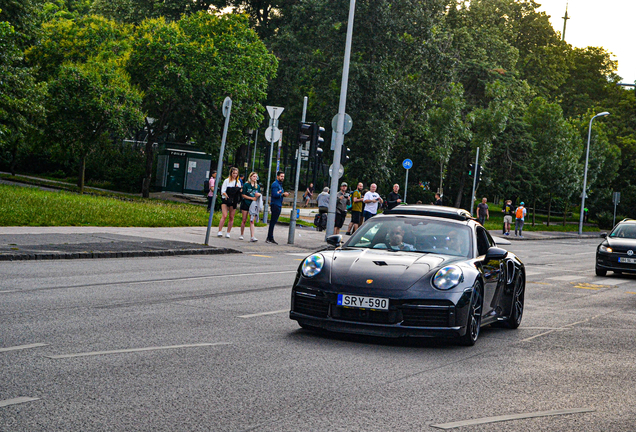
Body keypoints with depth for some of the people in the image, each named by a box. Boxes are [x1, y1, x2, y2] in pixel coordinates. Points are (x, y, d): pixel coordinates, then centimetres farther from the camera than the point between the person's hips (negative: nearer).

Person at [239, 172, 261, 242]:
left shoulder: (258, 186, 12)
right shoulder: (246, 185, -1)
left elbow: (259, 195, 16)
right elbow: (243, 195, -4)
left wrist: (259, 195, -8)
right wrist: (252, 198, -11)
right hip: (245, 204, -2)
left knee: (252, 221, -6)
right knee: (244, 220, 3)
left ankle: (252, 237, -14)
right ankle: (241, 235, 15)